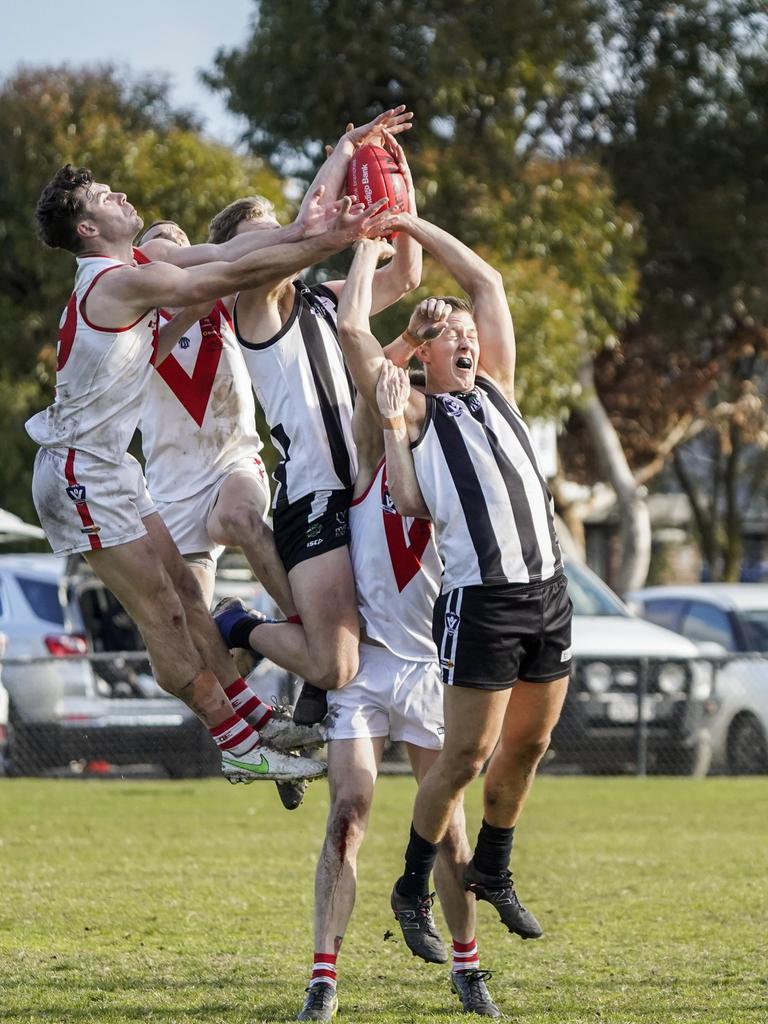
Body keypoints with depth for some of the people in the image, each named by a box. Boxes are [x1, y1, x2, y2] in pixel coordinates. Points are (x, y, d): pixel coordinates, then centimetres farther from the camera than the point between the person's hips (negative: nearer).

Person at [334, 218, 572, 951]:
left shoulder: (495, 388, 16)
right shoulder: (412, 414, 1)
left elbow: (486, 282, 19)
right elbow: (353, 328, -6)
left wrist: (413, 225, 18)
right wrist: (367, 246, 7)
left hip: (548, 591, 6)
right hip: (480, 599, -6)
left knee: (528, 744, 14)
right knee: (466, 755, -6)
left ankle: (492, 870, 30)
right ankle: (413, 887, 8)